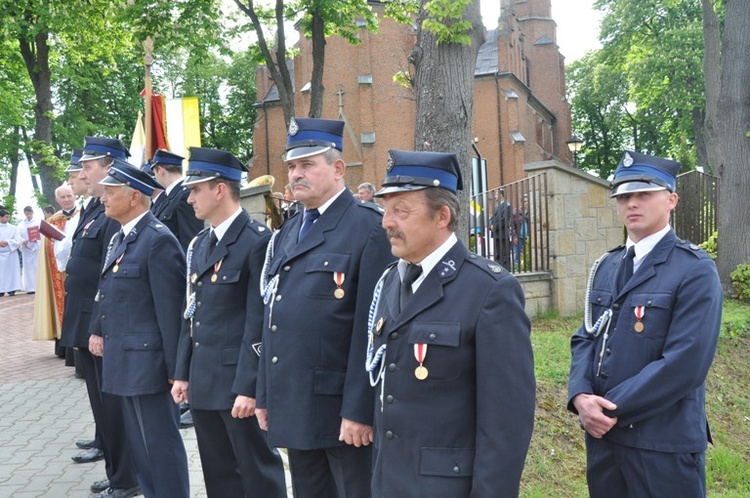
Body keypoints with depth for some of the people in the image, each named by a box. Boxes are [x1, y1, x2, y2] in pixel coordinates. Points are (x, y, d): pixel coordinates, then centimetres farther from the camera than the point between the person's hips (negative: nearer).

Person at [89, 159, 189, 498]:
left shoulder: (158, 240, -16)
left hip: (147, 362, -9)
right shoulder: (118, 239, 13)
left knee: (160, 444, 1)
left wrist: (175, 367, -17)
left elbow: (171, 309, -18)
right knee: (139, 445, 17)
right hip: (123, 364, 9)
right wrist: (97, 331, 6)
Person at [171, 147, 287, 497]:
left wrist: (248, 387, -19)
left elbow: (260, 321, -17)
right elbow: (191, 315, 15)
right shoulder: (199, 245, 12)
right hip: (203, 380, 8)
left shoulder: (258, 241, -14)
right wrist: (182, 374, 13)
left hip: (239, 380, -8)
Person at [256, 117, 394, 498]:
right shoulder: (286, 234, 15)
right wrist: (265, 395, 14)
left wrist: (359, 410, -18)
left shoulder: (369, 228, -10)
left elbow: (370, 327, -16)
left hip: (342, 408, -7)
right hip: (294, 407, 8)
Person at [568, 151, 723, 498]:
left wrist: (611, 409, -16)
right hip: (602, 433, 6)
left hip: (665, 443, -6)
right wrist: (581, 397, -10)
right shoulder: (605, 267, 11)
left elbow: (685, 363, -19)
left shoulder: (695, 270, -11)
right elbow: (586, 338, 9)